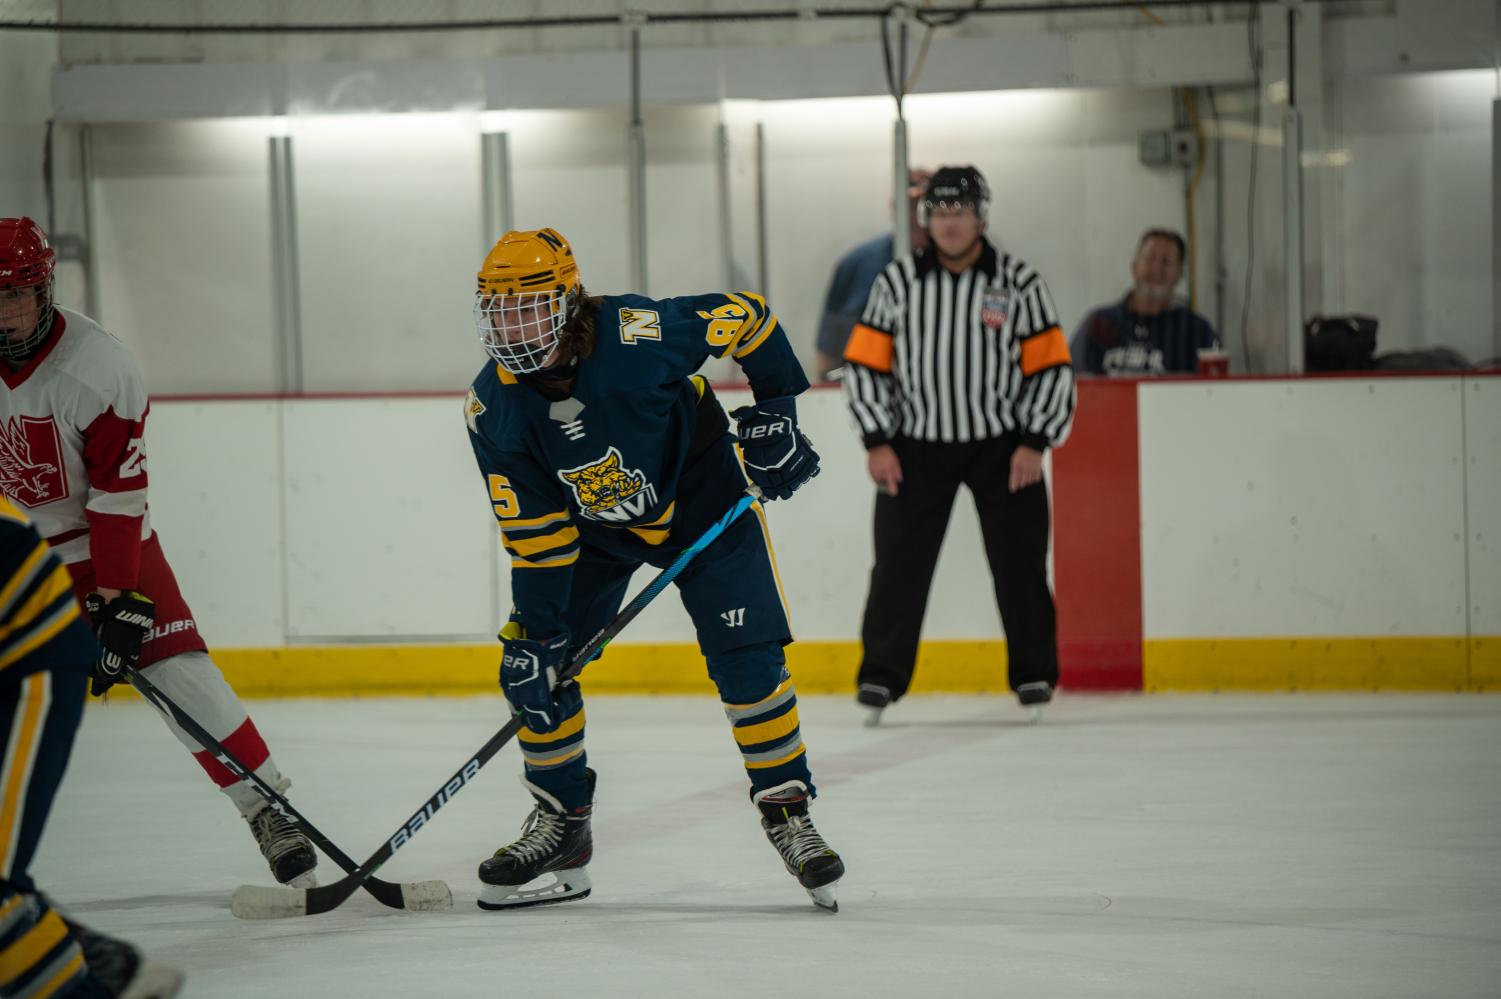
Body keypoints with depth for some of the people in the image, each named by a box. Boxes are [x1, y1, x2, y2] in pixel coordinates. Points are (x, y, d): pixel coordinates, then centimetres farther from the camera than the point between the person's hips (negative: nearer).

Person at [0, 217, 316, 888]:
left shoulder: (100, 369, -22)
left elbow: (117, 496, -19)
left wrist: (118, 600, -22)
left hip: (96, 535, -2)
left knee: (174, 664, -11)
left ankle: (265, 809, -6)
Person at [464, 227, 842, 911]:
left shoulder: (637, 335, -33)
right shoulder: (493, 411, -21)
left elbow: (747, 317, -18)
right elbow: (533, 528, -14)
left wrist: (774, 412, -16)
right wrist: (536, 626, -18)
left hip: (701, 499, -3)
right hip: (591, 525, 3)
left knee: (747, 658, -14)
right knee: (534, 667, -5)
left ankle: (787, 812, 0)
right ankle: (560, 829, 10)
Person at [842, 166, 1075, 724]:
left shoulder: (1020, 284, -3)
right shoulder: (897, 282, 0)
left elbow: (1051, 368, -2)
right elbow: (864, 362, 3)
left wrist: (1034, 443, -10)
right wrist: (877, 442, -5)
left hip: (1002, 445, -1)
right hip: (917, 445, 1)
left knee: (1019, 561, -1)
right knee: (899, 559, -3)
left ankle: (1034, 673, 9)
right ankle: (882, 675, 3)